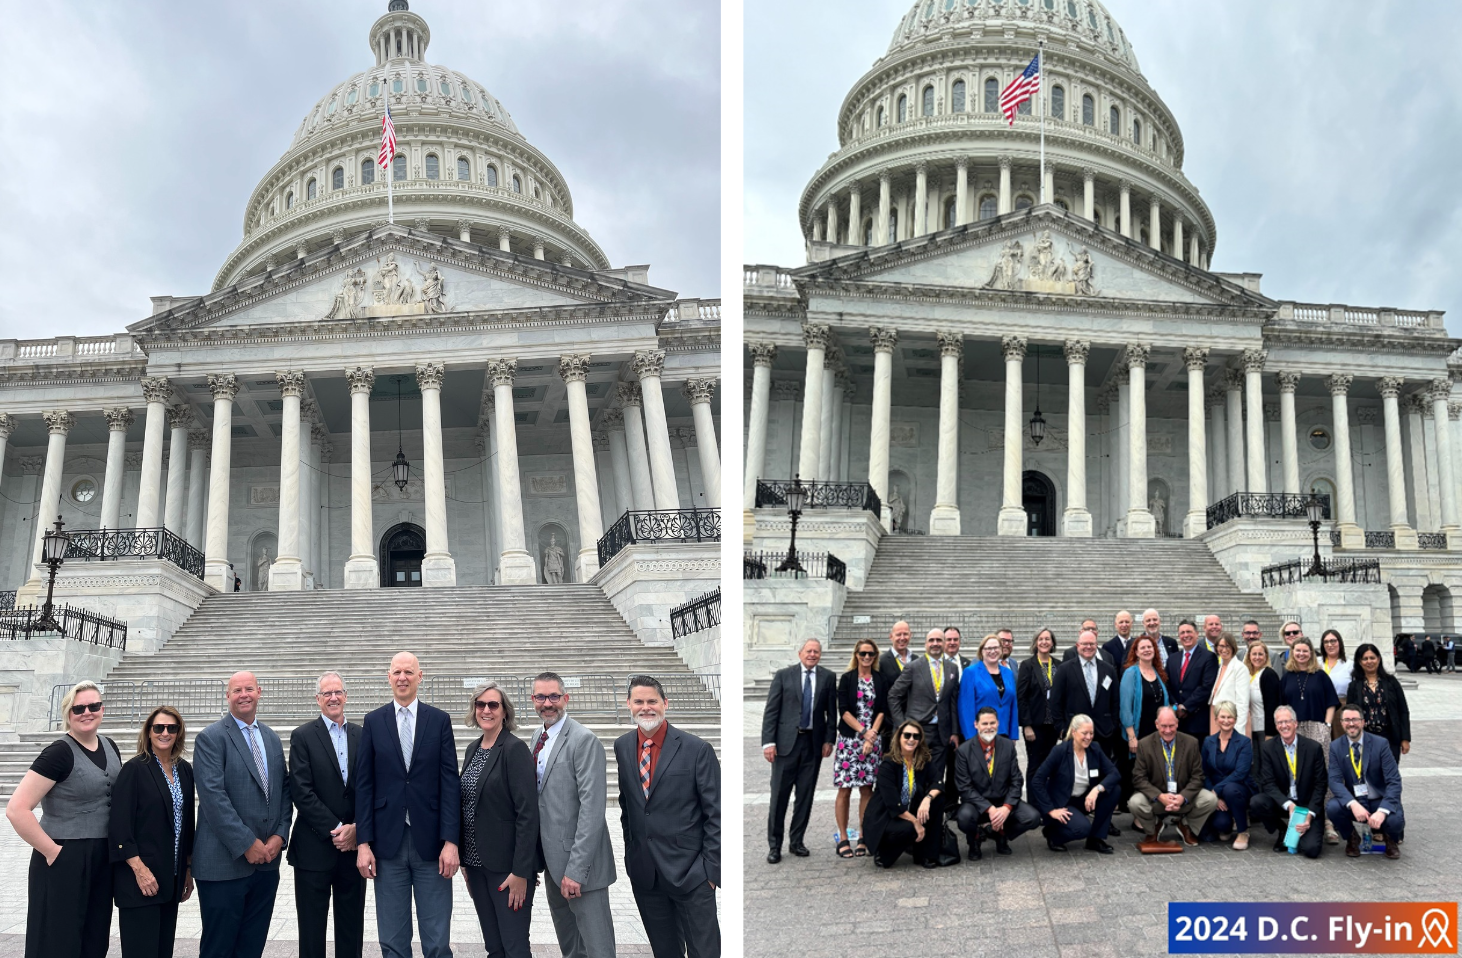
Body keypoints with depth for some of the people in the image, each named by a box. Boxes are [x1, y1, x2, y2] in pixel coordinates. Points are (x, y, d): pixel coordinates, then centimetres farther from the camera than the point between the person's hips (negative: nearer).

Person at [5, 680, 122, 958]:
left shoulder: (110, 747, 7)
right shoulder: (59, 753, -14)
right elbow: (16, 810, -20)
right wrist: (52, 851, -16)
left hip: (103, 859, 7)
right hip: (64, 860, -7)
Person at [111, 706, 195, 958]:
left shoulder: (185, 771, 8)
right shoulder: (135, 769, -9)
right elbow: (119, 825, -14)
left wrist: (188, 869, 13)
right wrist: (139, 869, -18)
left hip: (171, 878, 6)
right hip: (140, 877, -6)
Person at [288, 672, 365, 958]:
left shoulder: (361, 736, 8)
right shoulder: (303, 736, -3)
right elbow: (301, 792, -10)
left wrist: (355, 828, -9)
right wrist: (335, 829, -14)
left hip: (353, 845, 3)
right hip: (315, 846, -3)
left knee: (351, 926, 9)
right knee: (312, 927, 5)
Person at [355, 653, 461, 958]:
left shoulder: (439, 720, 4)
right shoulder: (373, 721, 6)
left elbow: (450, 783, 0)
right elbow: (364, 785, 4)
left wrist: (450, 841, -8)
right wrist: (363, 842, -2)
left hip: (430, 841, -1)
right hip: (388, 841, 1)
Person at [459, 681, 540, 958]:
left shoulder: (515, 749, -13)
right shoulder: (473, 749, 11)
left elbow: (527, 814, -17)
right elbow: (467, 806, 15)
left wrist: (521, 872, -20)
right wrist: (465, 861, 12)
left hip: (507, 865, -7)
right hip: (476, 862, 7)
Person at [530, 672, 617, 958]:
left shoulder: (584, 741, -16)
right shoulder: (538, 738, 10)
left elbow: (592, 808, -21)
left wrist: (576, 869, -23)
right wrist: (538, 856, 10)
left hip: (579, 861, -8)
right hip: (552, 859, 8)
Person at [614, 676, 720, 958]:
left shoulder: (697, 749, -9)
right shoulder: (621, 747, 3)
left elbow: (715, 814, -7)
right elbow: (624, 803, 13)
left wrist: (711, 868, -9)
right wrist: (630, 855, 9)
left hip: (690, 871, -4)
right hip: (643, 871, 4)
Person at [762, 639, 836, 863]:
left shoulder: (827, 678, 7)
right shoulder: (783, 676, 2)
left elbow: (831, 712, 9)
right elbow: (771, 710, -1)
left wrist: (829, 740, 0)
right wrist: (768, 742, -8)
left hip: (813, 743, 2)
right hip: (786, 742, -2)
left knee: (805, 795, 7)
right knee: (779, 794, 0)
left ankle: (797, 842, 19)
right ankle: (774, 845, 9)